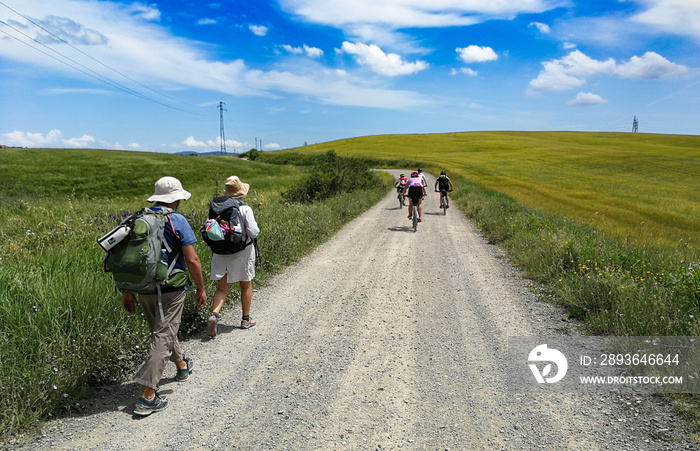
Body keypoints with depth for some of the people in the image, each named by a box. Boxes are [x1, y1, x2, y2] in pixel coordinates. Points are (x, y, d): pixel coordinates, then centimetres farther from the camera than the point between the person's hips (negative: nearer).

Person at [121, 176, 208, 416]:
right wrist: (201, 289, -4)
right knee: (162, 337, -3)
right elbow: (192, 261, -15)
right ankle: (147, 396, -5)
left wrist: (127, 291, 12)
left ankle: (181, 365, 48)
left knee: (163, 330, 24)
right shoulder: (177, 221, -12)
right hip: (170, 289, -7)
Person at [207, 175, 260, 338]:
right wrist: (257, 228, 3)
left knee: (222, 288, 8)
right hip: (242, 253, -3)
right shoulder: (245, 209, -15)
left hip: (221, 252, 3)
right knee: (246, 286, 16)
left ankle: (214, 314, -16)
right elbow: (253, 233, -18)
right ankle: (246, 319, 29)